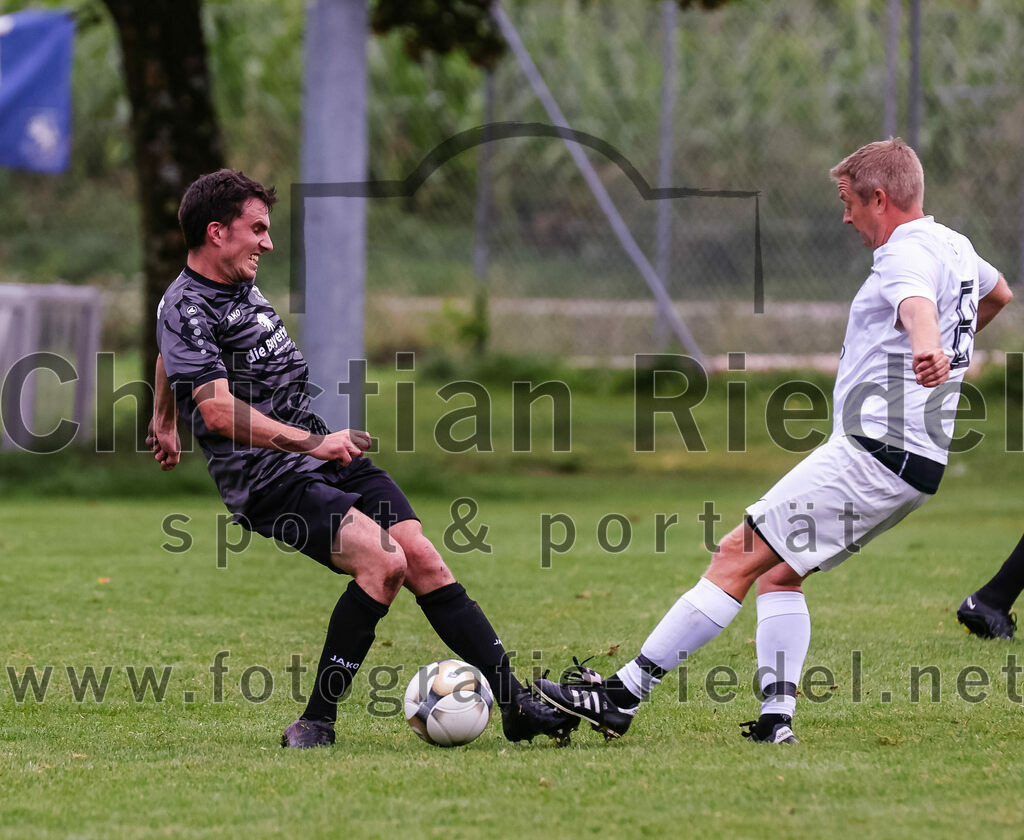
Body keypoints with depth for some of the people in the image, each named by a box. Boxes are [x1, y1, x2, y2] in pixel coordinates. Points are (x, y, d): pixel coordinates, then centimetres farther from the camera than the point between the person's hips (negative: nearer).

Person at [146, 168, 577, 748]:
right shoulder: (186, 309, -13)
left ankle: (516, 704, -6)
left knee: (422, 558, -7)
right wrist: (310, 442, -30)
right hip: (272, 485, -9)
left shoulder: (239, 287, 16)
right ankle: (317, 722, -18)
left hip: (329, 458, 9)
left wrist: (165, 422, 51)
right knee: (383, 560, -27)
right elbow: (219, 411, -27)